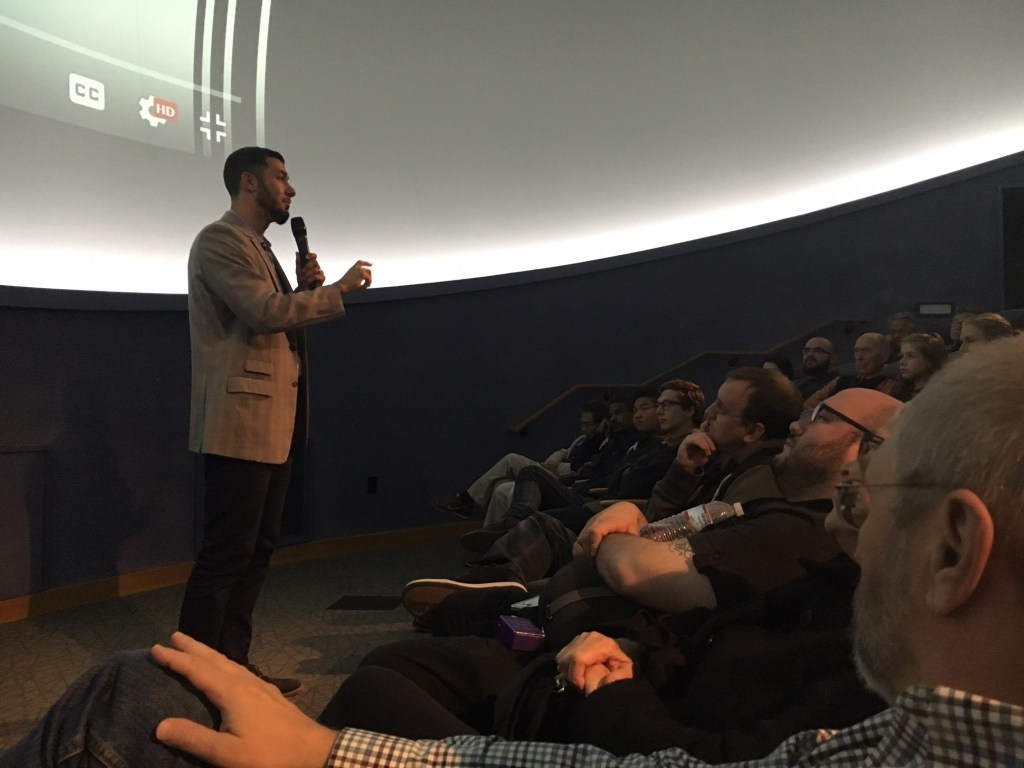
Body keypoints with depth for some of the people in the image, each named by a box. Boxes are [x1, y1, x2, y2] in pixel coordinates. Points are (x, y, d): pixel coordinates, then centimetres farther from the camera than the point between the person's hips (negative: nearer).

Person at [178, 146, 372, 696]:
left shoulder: (258, 247, 22)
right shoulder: (220, 240, -8)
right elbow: (265, 312, -22)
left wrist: (306, 287, 5)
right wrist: (339, 288, -12)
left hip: (272, 423, 10)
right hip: (240, 422, -10)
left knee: (256, 552, 13)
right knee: (225, 556, -6)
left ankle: (231, 667, 22)